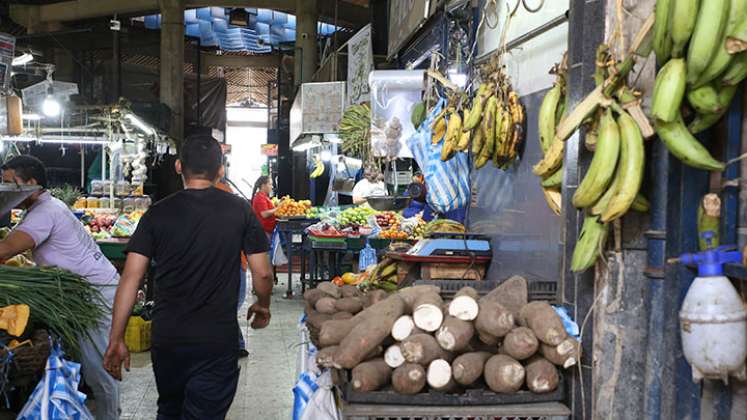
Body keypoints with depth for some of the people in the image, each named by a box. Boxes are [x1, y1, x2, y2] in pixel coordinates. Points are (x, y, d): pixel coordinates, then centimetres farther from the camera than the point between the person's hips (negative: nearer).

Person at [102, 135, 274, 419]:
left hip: (166, 340, 3)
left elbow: (131, 277, -7)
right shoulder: (240, 211, -4)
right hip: (218, 342, -2)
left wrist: (116, 339, -2)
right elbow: (263, 273, -4)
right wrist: (262, 306, 16)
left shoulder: (158, 213, -3)